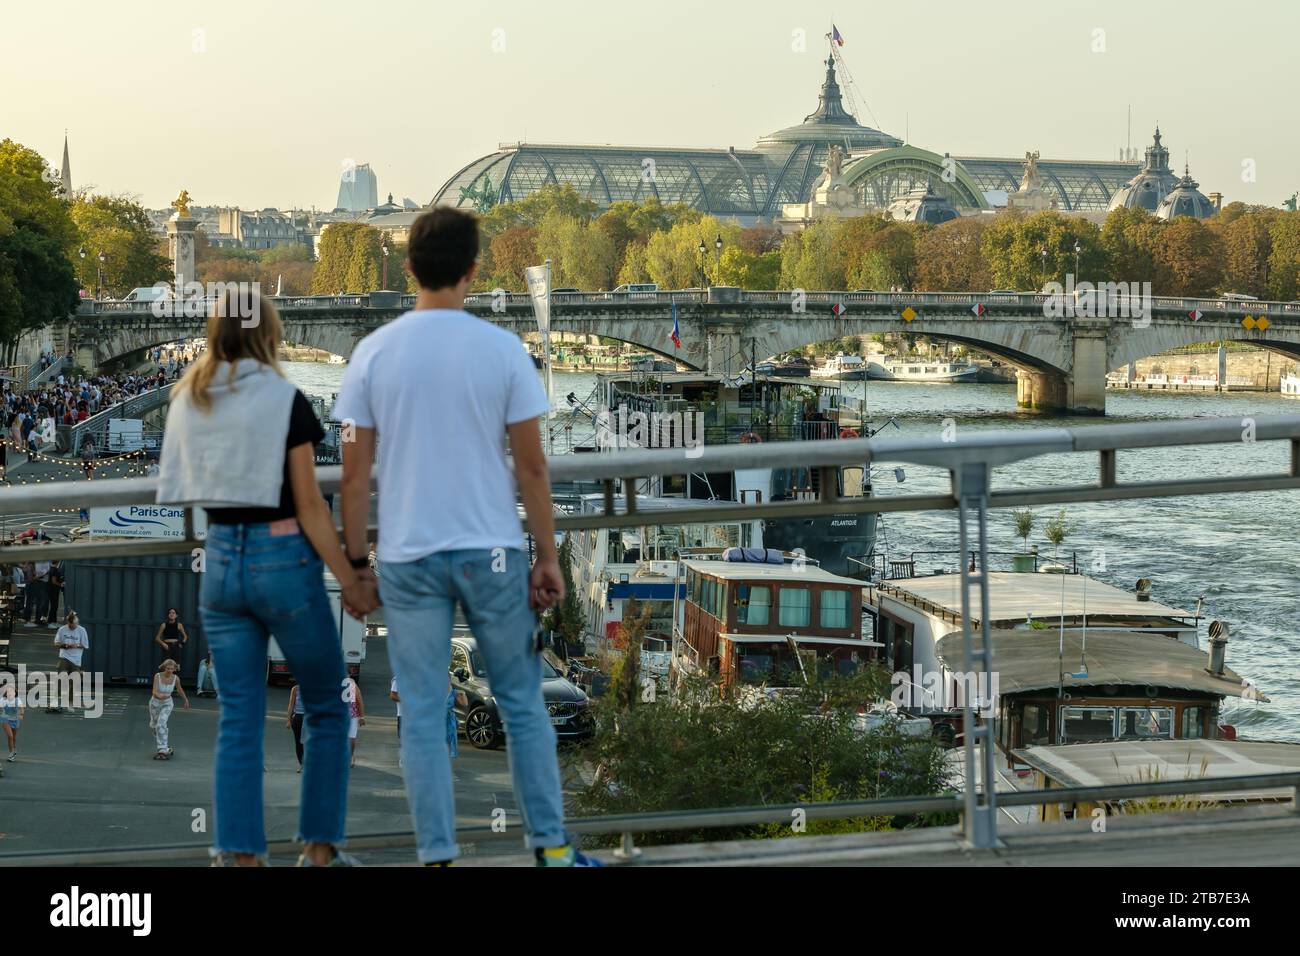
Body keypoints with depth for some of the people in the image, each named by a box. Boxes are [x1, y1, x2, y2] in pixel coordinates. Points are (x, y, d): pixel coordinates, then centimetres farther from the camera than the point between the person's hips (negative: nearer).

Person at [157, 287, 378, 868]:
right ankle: (319, 849, 11)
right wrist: (350, 583, -6)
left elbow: (182, 485, 12)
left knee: (238, 718, 8)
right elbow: (309, 506, -11)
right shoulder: (284, 400, -10)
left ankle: (241, 855, 6)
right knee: (325, 710, 10)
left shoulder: (187, 401, 5)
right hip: (282, 558, -5)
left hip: (220, 559, 5)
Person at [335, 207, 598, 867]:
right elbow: (531, 466, -4)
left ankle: (438, 857, 7)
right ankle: (551, 847, 17)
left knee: (423, 716, 6)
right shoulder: (502, 349, -6)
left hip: (408, 558, 1)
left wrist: (355, 562, 8)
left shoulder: (373, 353, -2)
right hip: (492, 552, -1)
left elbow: (355, 474, -1)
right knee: (523, 704, 12)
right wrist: (548, 558, 4)